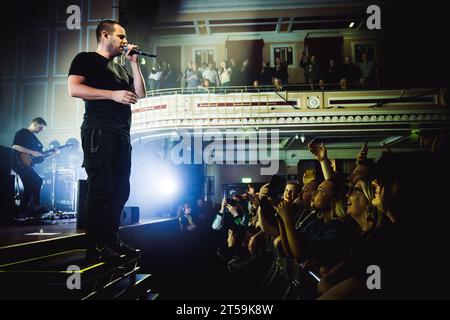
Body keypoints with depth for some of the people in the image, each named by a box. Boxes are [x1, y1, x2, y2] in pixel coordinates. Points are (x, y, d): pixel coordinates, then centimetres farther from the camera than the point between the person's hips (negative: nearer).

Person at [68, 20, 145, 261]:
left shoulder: (121, 69, 28)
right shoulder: (86, 59, 6)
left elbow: (140, 94, 18)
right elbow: (74, 88, -9)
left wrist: (134, 62, 15)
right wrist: (113, 94, -15)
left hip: (121, 134, 8)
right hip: (99, 131, -8)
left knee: (120, 189, 7)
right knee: (101, 188, -11)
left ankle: (111, 240, 15)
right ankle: (96, 247, -6)